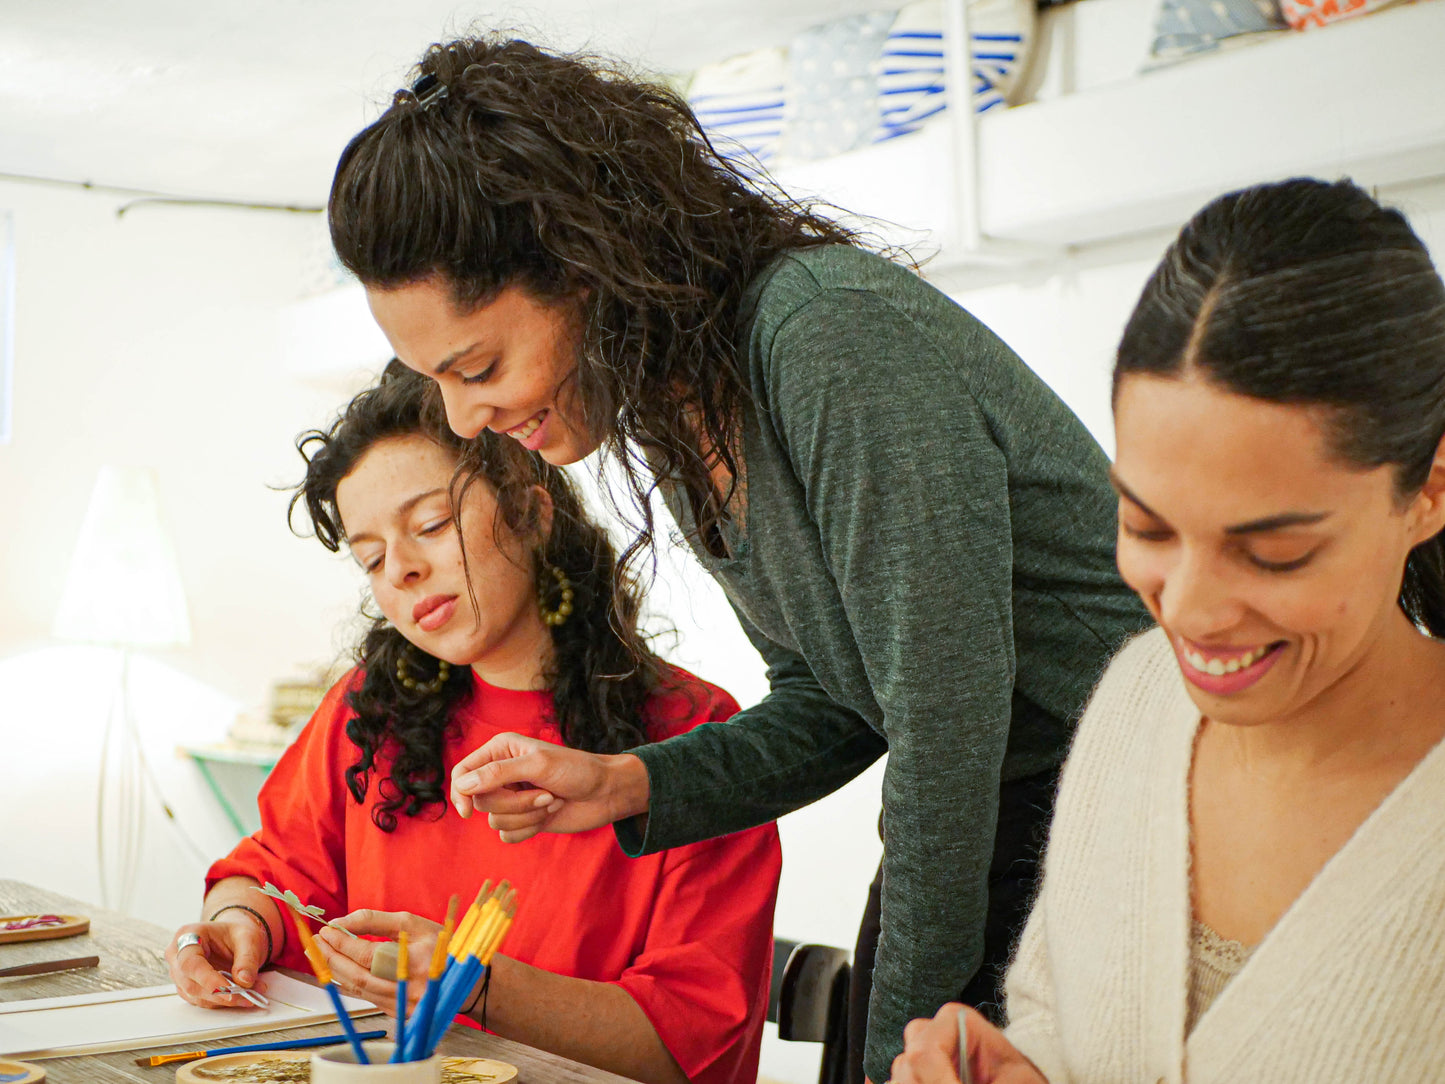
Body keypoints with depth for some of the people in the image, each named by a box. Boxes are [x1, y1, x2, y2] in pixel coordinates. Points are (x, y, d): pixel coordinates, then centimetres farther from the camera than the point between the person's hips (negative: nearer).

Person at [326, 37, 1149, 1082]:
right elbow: (830, 707, 10)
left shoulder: (836, 338, -24)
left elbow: (948, 714, -23)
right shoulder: (674, 421, 3)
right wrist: (625, 783, -5)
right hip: (984, 826, 7)